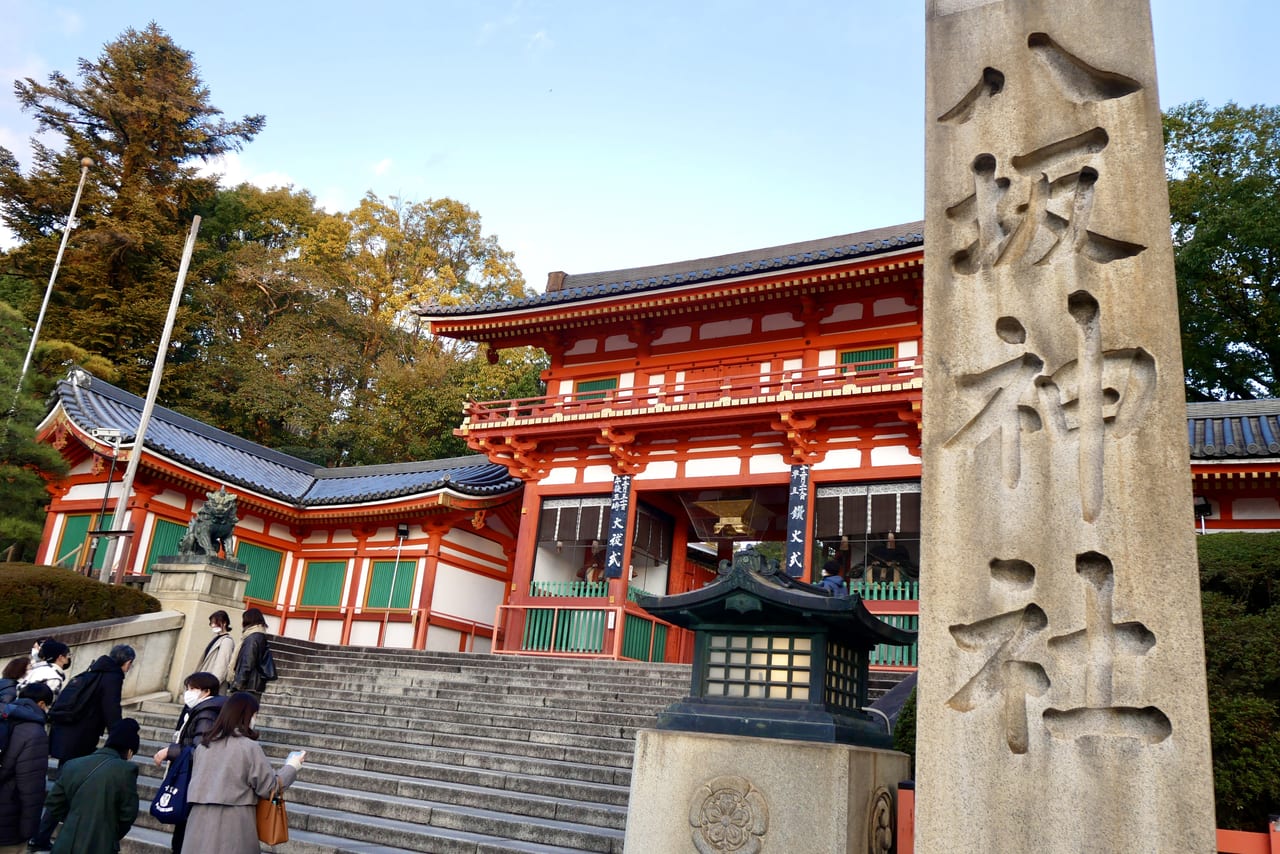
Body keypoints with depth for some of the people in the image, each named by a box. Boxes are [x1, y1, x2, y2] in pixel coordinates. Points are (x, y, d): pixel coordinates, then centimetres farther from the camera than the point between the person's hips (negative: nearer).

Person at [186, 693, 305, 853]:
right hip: (232, 826, -5)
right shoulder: (249, 747, -11)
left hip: (200, 823, 5)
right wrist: (291, 767, 8)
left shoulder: (204, 745, 8)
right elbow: (269, 788, -6)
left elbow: (197, 783, 16)